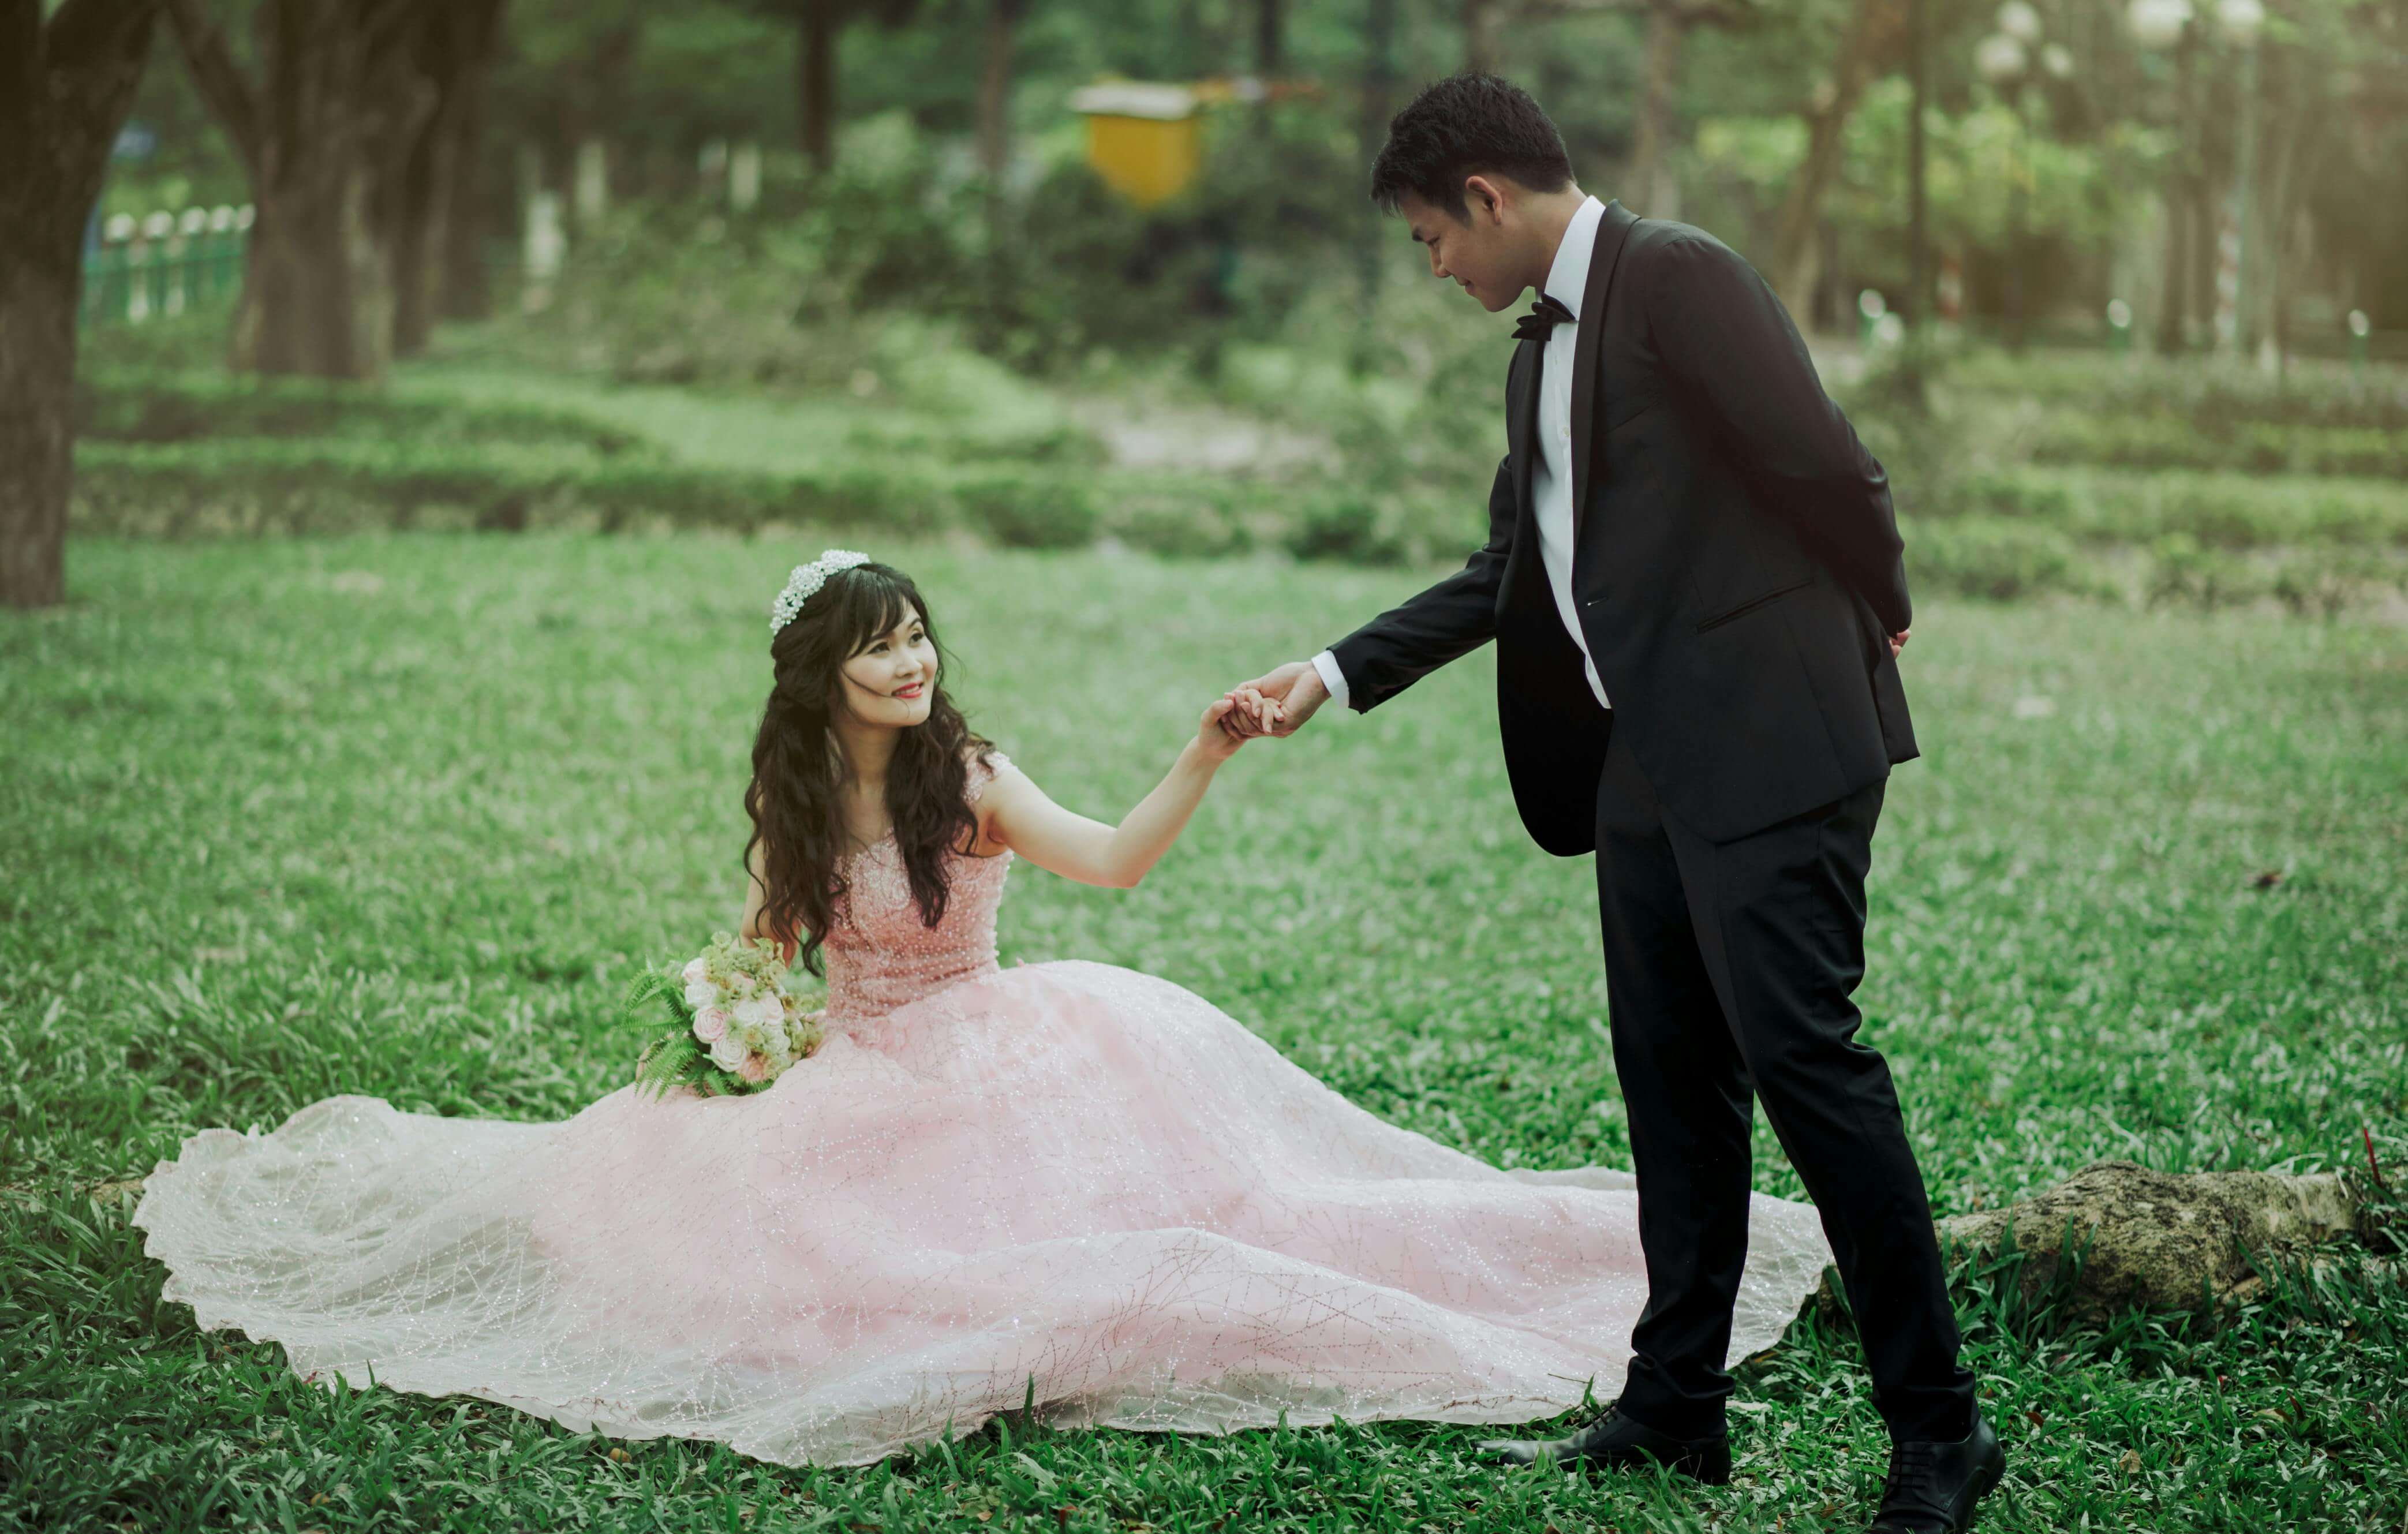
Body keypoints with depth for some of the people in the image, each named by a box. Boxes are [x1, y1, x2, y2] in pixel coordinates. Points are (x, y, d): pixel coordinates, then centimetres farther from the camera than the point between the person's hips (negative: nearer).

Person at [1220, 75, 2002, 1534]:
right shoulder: (1544, 348, 18)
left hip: (1769, 747, -9)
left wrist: (1877, 616, 0)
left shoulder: (1682, 278, -11)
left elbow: (1830, 468, -15)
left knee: (1804, 1056, -10)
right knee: (1674, 1083, 12)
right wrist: (1338, 673, 19)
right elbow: (1509, 571, 23)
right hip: (1649, 764, 9)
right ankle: (1675, 1411, 20)